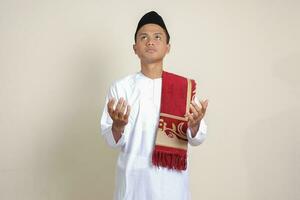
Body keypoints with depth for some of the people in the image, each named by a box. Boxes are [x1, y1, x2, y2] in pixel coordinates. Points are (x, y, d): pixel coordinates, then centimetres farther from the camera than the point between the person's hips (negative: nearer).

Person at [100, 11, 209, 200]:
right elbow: (112, 141, -3)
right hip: (133, 176, 0)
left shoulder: (185, 87, -2)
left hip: (172, 177, 1)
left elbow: (196, 140, -1)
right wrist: (118, 126, -24)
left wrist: (195, 125, -22)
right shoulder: (120, 87, -3)